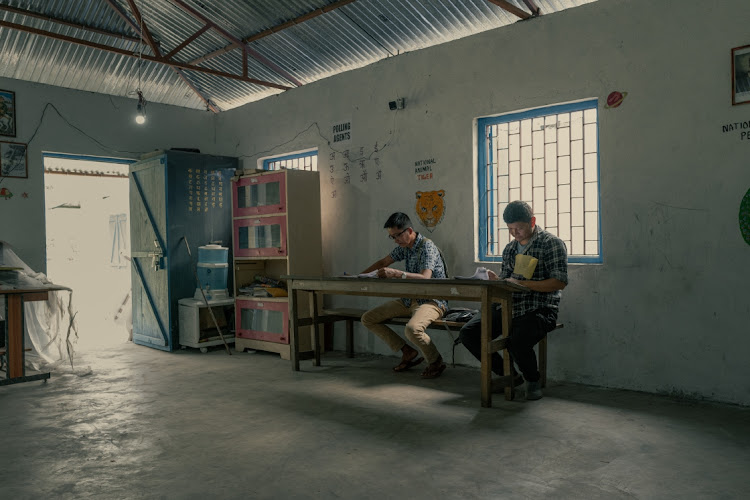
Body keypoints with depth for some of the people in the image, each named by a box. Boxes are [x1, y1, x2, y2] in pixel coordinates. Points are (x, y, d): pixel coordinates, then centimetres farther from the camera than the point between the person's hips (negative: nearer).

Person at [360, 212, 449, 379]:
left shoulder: (427, 246, -17)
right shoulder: (404, 246, 8)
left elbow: (425, 278, -31)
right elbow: (384, 262, 20)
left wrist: (396, 273, -41)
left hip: (431, 301, -9)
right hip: (409, 300, 9)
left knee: (412, 329, -39)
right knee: (367, 319, 2)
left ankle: (435, 362, -8)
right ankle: (408, 353, 5)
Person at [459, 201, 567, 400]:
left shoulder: (552, 243, -3)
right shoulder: (509, 249, 18)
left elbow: (559, 282, -12)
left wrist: (522, 284, -19)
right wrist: (494, 280, -3)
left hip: (539, 310, -7)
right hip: (507, 308, 7)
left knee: (516, 342, -35)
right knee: (468, 333, -11)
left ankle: (533, 380, 1)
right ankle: (509, 375, 9)